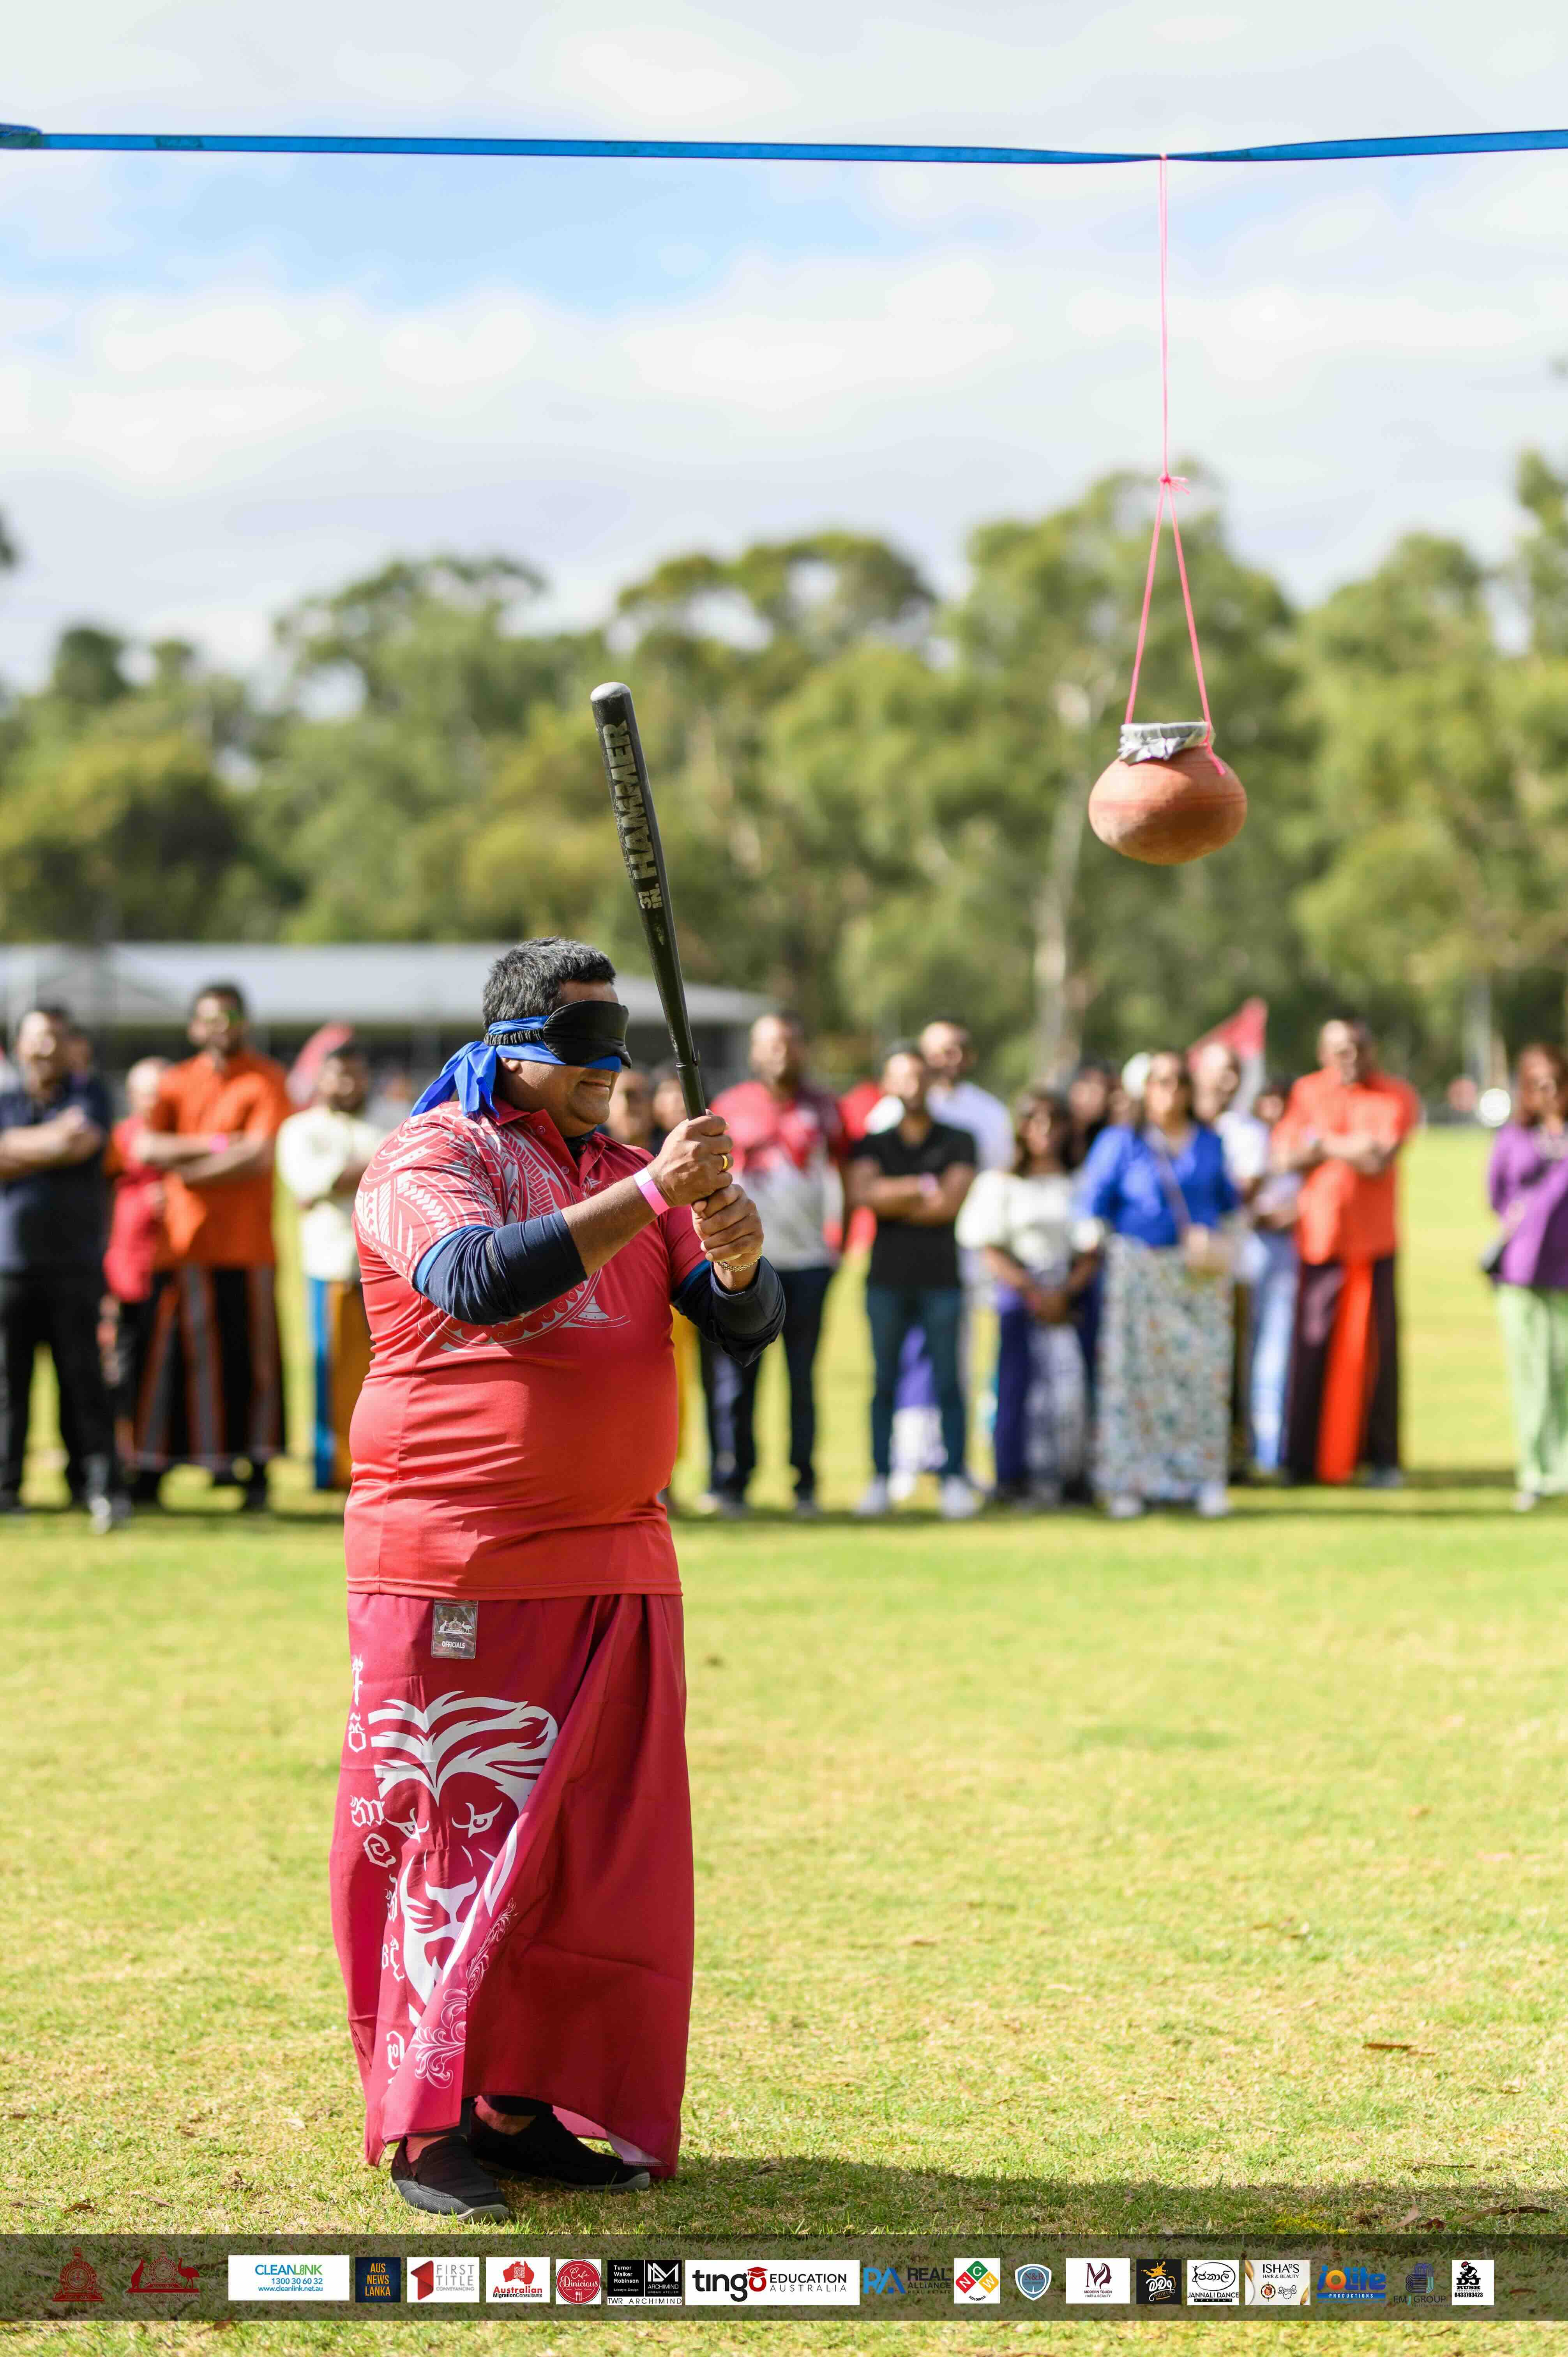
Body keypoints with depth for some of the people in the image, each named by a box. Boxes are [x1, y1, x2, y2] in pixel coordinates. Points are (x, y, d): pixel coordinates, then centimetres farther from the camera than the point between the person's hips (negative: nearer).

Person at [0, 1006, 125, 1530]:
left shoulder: (89, 1094, 8)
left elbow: (83, 1142, -10)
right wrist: (53, 1142, -7)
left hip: (75, 1265, -2)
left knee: (84, 1378, -5)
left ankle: (103, 1487, -5)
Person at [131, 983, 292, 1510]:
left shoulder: (267, 1080, 2)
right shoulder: (177, 1082, 12)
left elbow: (260, 1156, -10)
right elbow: (147, 1148, -2)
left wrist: (184, 1169, -6)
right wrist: (215, 1144, -12)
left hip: (248, 1244, -2)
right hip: (184, 1244, 2)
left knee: (251, 1358, -1)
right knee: (170, 1356, 0)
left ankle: (257, 1475, 5)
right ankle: (150, 1473, 4)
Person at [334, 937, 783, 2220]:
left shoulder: (628, 1173, 16)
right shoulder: (431, 1160, -4)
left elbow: (748, 1322, 8)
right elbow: (474, 1280, -25)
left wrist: (735, 1249, -15)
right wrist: (644, 1200, -28)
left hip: (615, 1568, 6)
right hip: (458, 1569, -6)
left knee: (597, 1844, 6)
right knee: (458, 1827, -5)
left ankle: (523, 2103, 14)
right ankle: (425, 2125, 1)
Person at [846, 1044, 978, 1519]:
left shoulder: (956, 1142, 9)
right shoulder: (873, 1144, 12)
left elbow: (953, 1202, -5)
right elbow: (860, 1193, -7)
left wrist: (892, 1200, -2)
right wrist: (923, 1188, -7)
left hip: (940, 1278, -1)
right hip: (887, 1278, 1)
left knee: (948, 1382, -3)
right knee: (885, 1382, 1)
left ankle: (955, 1480, -1)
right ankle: (880, 1479, 5)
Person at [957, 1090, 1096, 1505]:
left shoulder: (1077, 1185, 11)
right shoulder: (1004, 1183, 7)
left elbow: (1089, 1255, 9)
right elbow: (991, 1252, 1)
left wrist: (1065, 1292, -8)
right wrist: (1033, 1291, -10)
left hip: (1068, 1295, 2)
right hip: (1019, 1292, -2)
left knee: (1068, 1384, -7)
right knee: (1020, 1382, -8)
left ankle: (1066, 1474, -2)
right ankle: (1014, 1477, -4)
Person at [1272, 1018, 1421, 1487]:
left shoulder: (1397, 1098, 2)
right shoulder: (1307, 1093, 9)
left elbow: (1379, 1161, -12)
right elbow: (1284, 1157, -2)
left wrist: (1322, 1144, -4)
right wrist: (1350, 1147, -10)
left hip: (1374, 1240, -1)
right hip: (1319, 1236, 1)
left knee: (1375, 1347, -1)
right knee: (1313, 1347, -2)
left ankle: (1382, 1457, 7)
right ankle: (1305, 1460, 5)